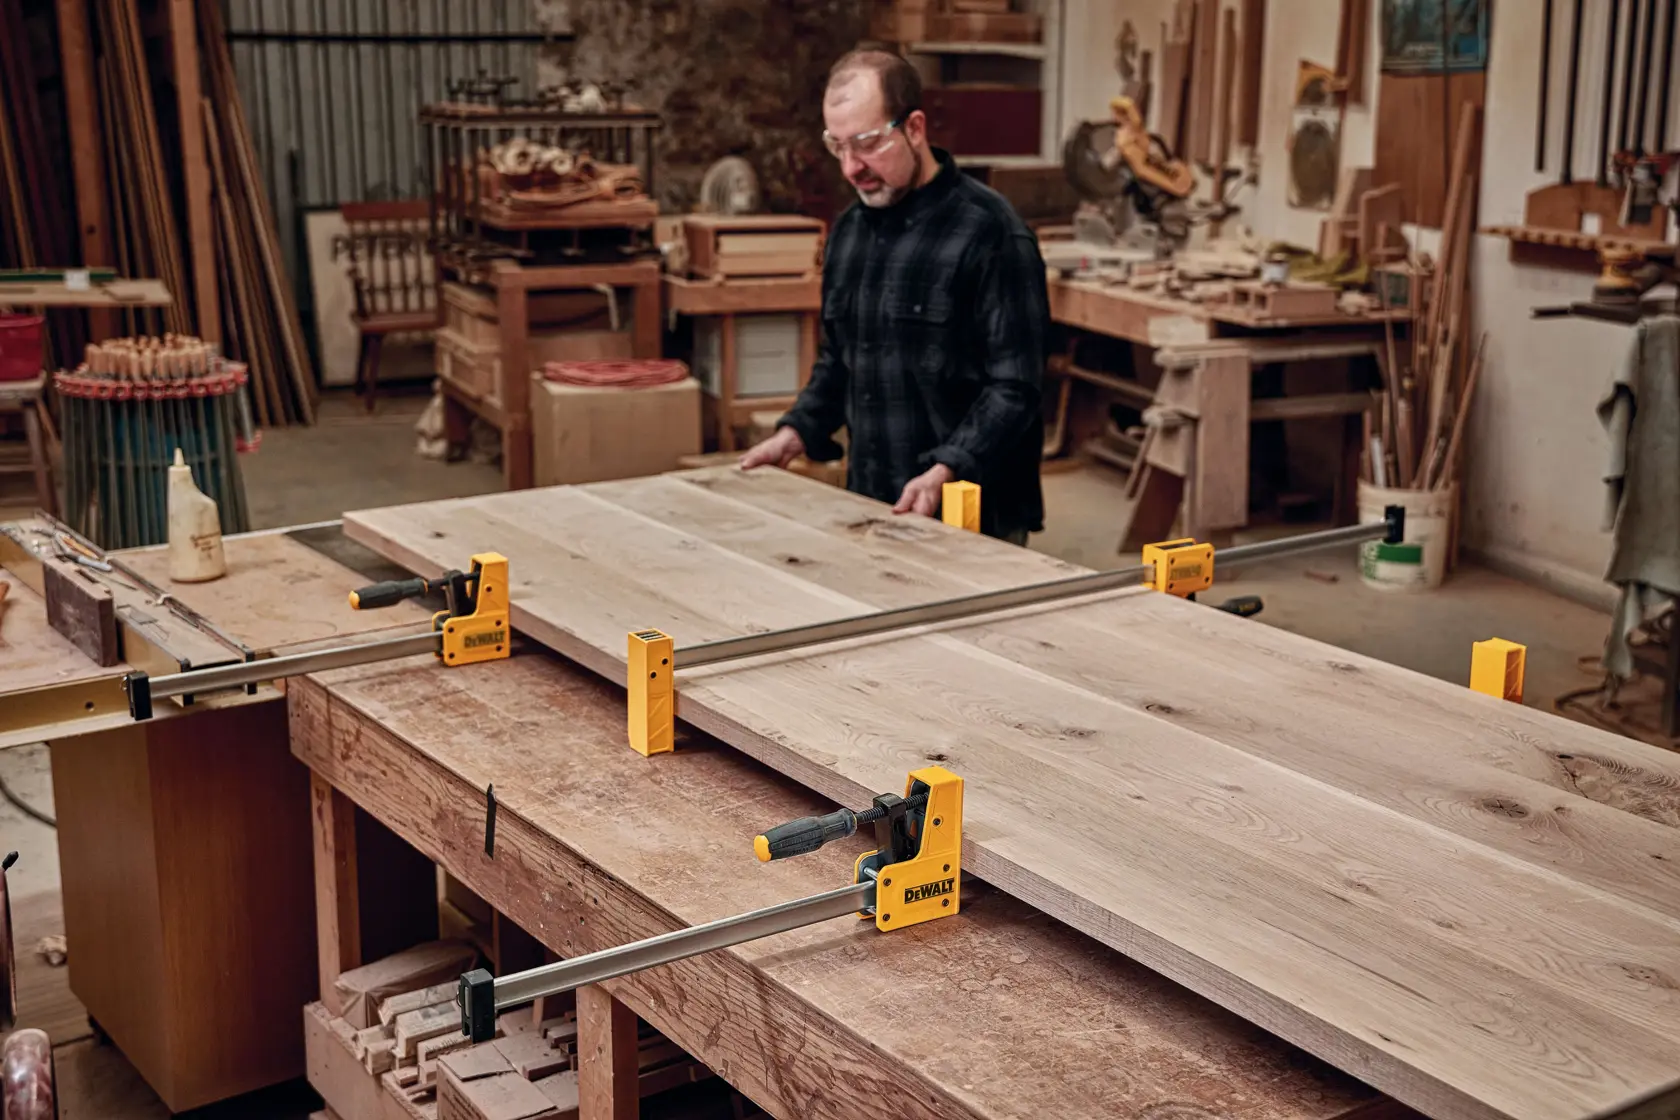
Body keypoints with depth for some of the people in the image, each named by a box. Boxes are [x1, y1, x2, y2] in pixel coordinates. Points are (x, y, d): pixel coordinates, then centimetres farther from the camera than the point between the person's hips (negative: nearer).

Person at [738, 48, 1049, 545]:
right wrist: (797, 432, 8)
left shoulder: (989, 232, -14)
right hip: (872, 509, 7)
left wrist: (946, 471, -27)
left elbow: (1013, 387, -17)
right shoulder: (849, 229, 11)